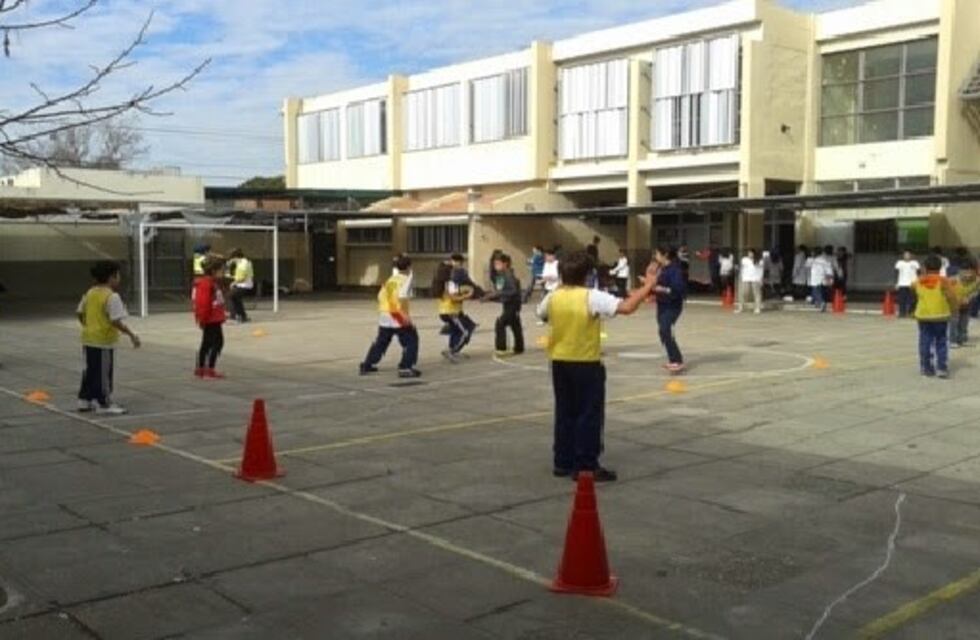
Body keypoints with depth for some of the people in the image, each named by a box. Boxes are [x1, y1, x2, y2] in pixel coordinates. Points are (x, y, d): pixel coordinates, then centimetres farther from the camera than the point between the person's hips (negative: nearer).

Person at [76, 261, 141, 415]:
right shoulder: (112, 296, -18)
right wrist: (131, 335, -18)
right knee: (104, 373, 0)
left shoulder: (89, 293, 8)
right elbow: (116, 321, -23)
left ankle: (85, 400, 26)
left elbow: (80, 314, 14)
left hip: (88, 339, 8)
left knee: (90, 370, 18)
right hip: (104, 340, -8)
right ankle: (104, 404, 5)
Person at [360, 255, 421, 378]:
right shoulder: (406, 279, -5)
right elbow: (402, 296, -21)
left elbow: (381, 295, 17)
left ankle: (367, 365, 27)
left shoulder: (390, 279, 16)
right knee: (411, 339, 1)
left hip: (384, 315, 7)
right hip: (398, 316, -7)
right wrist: (405, 314, -24)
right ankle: (406, 368, -7)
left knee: (381, 341, 21)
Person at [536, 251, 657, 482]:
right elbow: (627, 307, -26)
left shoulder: (553, 297, 0)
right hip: (586, 364, -6)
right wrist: (648, 285, -18)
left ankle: (563, 463, 20)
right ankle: (585, 466, 4)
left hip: (560, 362, 6)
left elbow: (541, 315, 22)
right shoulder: (592, 297, -16)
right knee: (589, 415, 3)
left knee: (565, 413, 14)